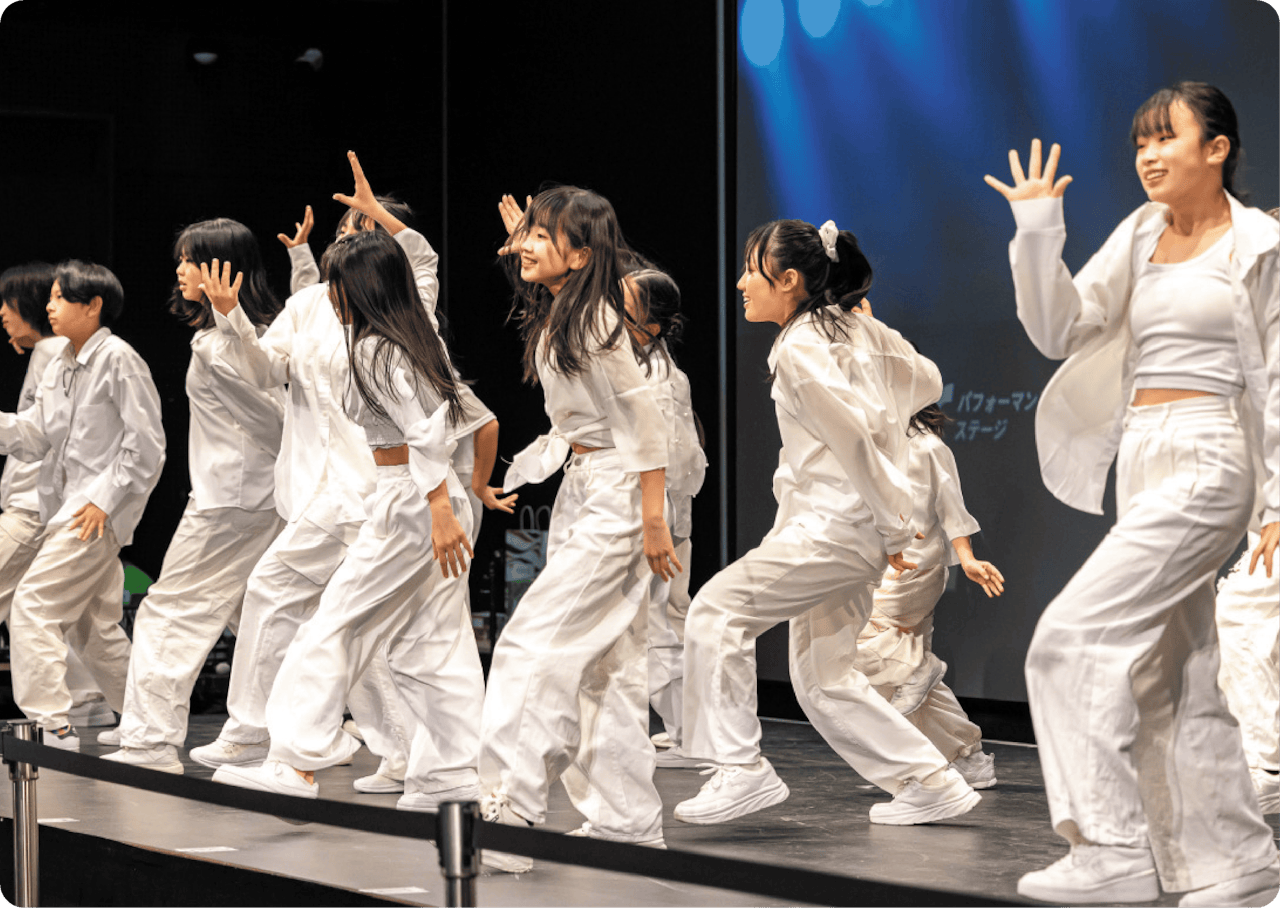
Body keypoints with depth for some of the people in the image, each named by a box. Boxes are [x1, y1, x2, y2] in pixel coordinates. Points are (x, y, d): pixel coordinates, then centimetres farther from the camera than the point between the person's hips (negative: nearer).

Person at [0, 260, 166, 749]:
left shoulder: (118, 360, -11)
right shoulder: (59, 368, 14)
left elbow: (146, 443, -13)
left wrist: (104, 498, -17)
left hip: (99, 510, -9)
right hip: (67, 504, 9)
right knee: (91, 627, 15)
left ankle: (52, 724, -19)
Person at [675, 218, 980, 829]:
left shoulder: (800, 350, -14)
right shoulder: (858, 328, 13)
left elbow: (854, 435, -18)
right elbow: (927, 382, 25)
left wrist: (893, 529, -12)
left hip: (835, 524, -10)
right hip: (855, 532, 10)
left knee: (717, 611, -9)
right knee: (822, 679, 13)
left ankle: (739, 770, -9)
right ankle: (932, 785, 14)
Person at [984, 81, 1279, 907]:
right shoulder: (1140, 238, 13)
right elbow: (1061, 330, 6)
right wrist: (1039, 232, -6)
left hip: (1206, 465, -7)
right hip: (1142, 464, 7)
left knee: (1074, 636, -16)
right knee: (1173, 673, 9)